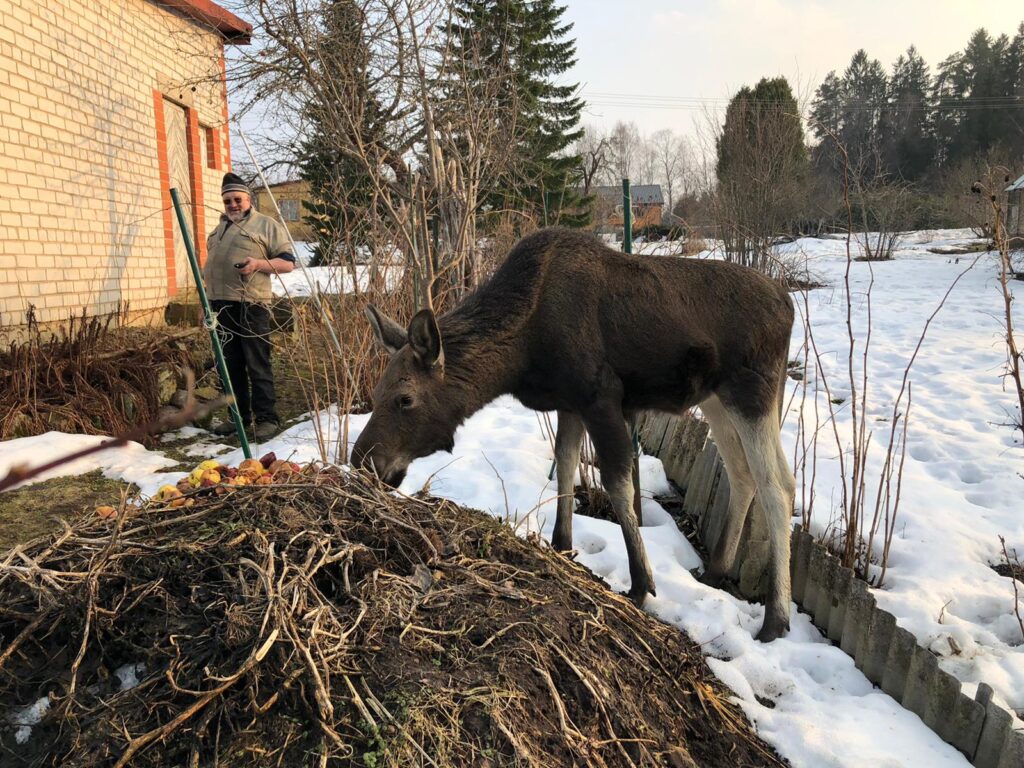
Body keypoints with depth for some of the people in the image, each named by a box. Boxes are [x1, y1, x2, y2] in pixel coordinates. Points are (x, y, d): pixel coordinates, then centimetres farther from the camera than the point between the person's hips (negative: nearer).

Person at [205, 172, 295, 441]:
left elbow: (288, 263, -4)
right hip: (220, 306, 7)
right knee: (230, 365, 10)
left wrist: (258, 263, -19)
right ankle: (238, 416, 19)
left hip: (250, 306, -7)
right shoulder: (218, 230, 23)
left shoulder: (267, 225, 2)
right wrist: (204, 303, 22)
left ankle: (266, 418, 0)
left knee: (258, 365, -6)